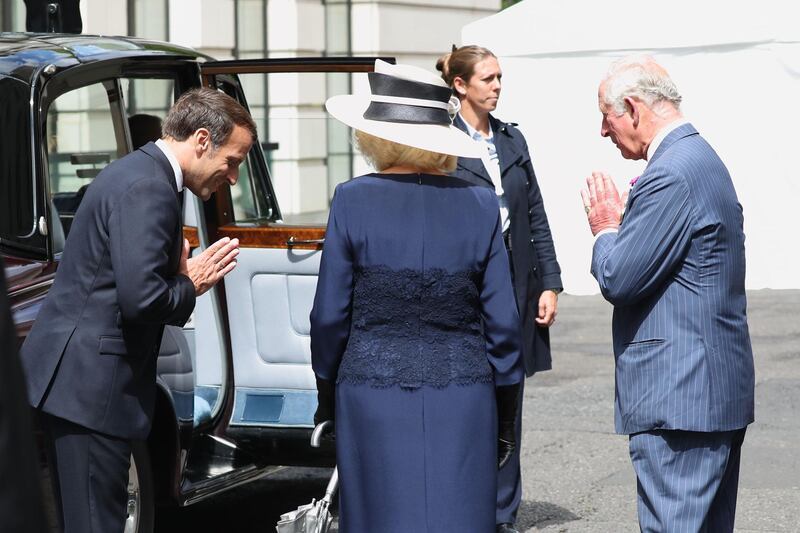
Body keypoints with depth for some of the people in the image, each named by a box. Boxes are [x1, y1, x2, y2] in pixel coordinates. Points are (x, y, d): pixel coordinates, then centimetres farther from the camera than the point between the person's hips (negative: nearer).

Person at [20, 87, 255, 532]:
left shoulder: (137, 171, 17)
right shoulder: (148, 190, -17)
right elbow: (141, 298, -25)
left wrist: (181, 276, 5)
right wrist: (190, 287, -6)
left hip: (76, 377, 11)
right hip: (90, 383, -11)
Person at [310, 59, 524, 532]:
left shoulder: (353, 201, -5)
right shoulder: (479, 206, 0)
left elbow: (330, 316, -1)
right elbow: (502, 322, 1)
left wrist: (327, 395, 13)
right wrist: (505, 415, 11)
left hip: (373, 393, -1)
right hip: (463, 399, 1)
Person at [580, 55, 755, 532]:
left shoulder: (670, 176, -17)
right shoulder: (701, 158, 16)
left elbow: (618, 280, -18)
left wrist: (605, 229, 0)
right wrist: (623, 223, 11)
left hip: (678, 396, -11)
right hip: (721, 391, 11)